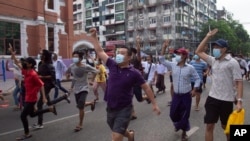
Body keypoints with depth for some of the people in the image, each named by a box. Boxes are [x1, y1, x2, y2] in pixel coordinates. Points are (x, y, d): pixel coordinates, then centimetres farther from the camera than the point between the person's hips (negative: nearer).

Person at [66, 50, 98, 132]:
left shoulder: (86, 67, -17)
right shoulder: (71, 66, -6)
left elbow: (96, 71, -5)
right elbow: (67, 73, 15)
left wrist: (92, 80, -4)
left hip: (84, 88, -5)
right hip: (76, 89, 5)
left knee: (80, 107, -13)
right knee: (80, 106, 14)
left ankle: (80, 125, 6)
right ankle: (92, 103, 45)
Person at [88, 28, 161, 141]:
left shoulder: (134, 73, -11)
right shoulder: (112, 65, -3)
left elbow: (146, 88, -3)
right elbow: (100, 51, 3)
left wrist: (154, 104, -2)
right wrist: (93, 36, 0)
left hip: (124, 110, -5)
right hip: (110, 109, 5)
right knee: (120, 132, 25)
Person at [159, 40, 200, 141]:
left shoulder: (190, 68, -9)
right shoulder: (172, 66, -1)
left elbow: (197, 79, -1)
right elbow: (161, 59, 0)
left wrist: (194, 90, -12)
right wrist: (164, 46, -6)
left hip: (186, 95, -3)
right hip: (176, 95, 3)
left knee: (185, 115, 7)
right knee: (173, 114, 12)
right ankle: (178, 125, 46)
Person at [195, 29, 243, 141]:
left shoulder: (232, 62, -9)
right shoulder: (213, 61, 7)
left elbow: (239, 82, -12)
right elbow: (198, 52, 13)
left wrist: (239, 101, -19)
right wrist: (208, 37, 8)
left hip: (226, 100, -4)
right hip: (212, 98, 4)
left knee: (226, 126, 16)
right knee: (209, 126, 4)